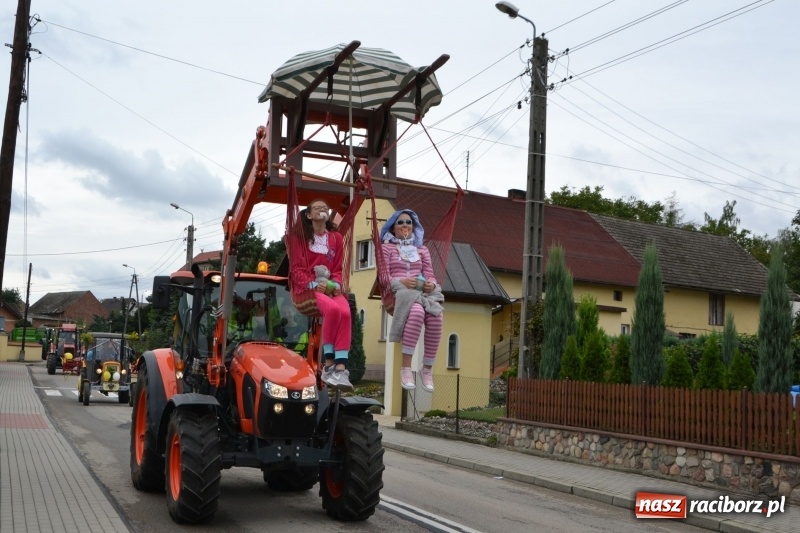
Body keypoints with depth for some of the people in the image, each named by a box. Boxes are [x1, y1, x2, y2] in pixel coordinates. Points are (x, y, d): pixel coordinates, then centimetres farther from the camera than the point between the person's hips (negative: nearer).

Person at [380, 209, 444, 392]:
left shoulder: (422, 249, 27)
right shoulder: (387, 247, 15)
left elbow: (430, 275, 17)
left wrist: (431, 284, -8)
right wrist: (401, 282, -18)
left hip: (423, 291, 4)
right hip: (399, 291, -4)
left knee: (436, 317, -32)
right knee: (417, 312, -39)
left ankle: (427, 369, -22)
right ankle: (406, 368, -38)